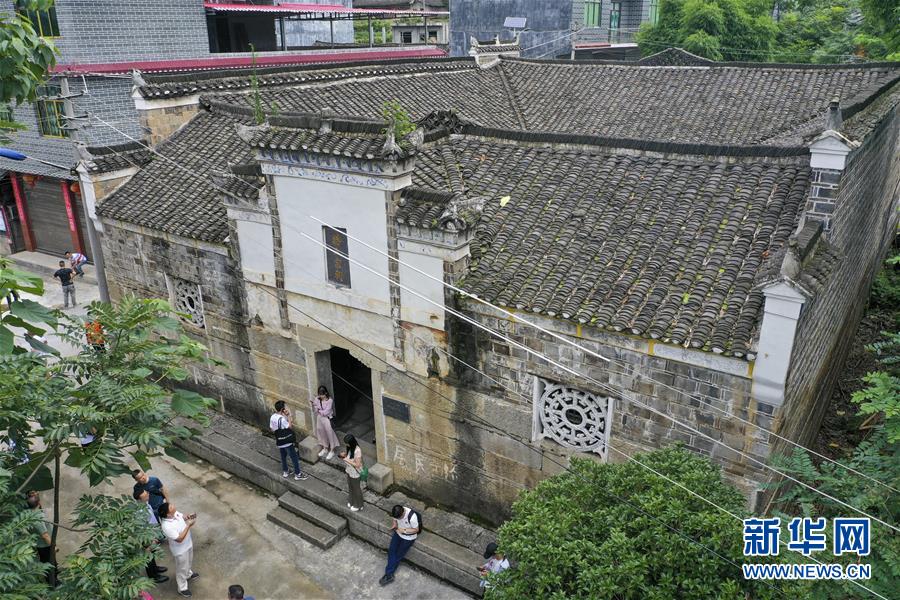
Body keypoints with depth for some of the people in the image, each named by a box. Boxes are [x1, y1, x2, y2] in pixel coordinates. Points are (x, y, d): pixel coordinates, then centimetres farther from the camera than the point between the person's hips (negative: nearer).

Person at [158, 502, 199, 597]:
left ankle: (188, 574, 62)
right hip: (180, 550, -7)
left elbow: (182, 517, 4)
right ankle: (182, 588, 41)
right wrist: (188, 525, -35)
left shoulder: (174, 513, -19)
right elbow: (179, 539, -33)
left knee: (188, 561, 33)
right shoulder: (167, 526, -40)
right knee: (182, 568, 18)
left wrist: (187, 518, -18)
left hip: (188, 543, 7)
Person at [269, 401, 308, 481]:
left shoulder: (272, 417, -4)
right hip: (286, 441, -8)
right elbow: (289, 427, -17)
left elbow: (272, 428, 7)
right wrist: (288, 415, -19)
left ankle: (285, 472, 37)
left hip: (279, 441, 8)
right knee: (294, 457, 5)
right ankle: (297, 474, 13)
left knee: (283, 456, 24)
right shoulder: (282, 419, -29)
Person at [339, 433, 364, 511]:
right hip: (349, 471, 8)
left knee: (356, 489, 14)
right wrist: (345, 454, -11)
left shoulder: (357, 451, -34)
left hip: (355, 473, -8)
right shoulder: (350, 447, -9)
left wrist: (347, 460, -29)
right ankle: (352, 502, 49)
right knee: (351, 487, 26)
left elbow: (357, 465, -29)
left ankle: (358, 505, 36)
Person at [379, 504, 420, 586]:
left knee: (399, 555, -3)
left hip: (408, 537, -5)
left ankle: (388, 574, 8)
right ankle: (389, 575, -3)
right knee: (391, 550, -7)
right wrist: (394, 524, -17)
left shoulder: (412, 517, -34)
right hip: (398, 533, 5)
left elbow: (416, 530, -19)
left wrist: (404, 530, -27)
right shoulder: (397, 513, -18)